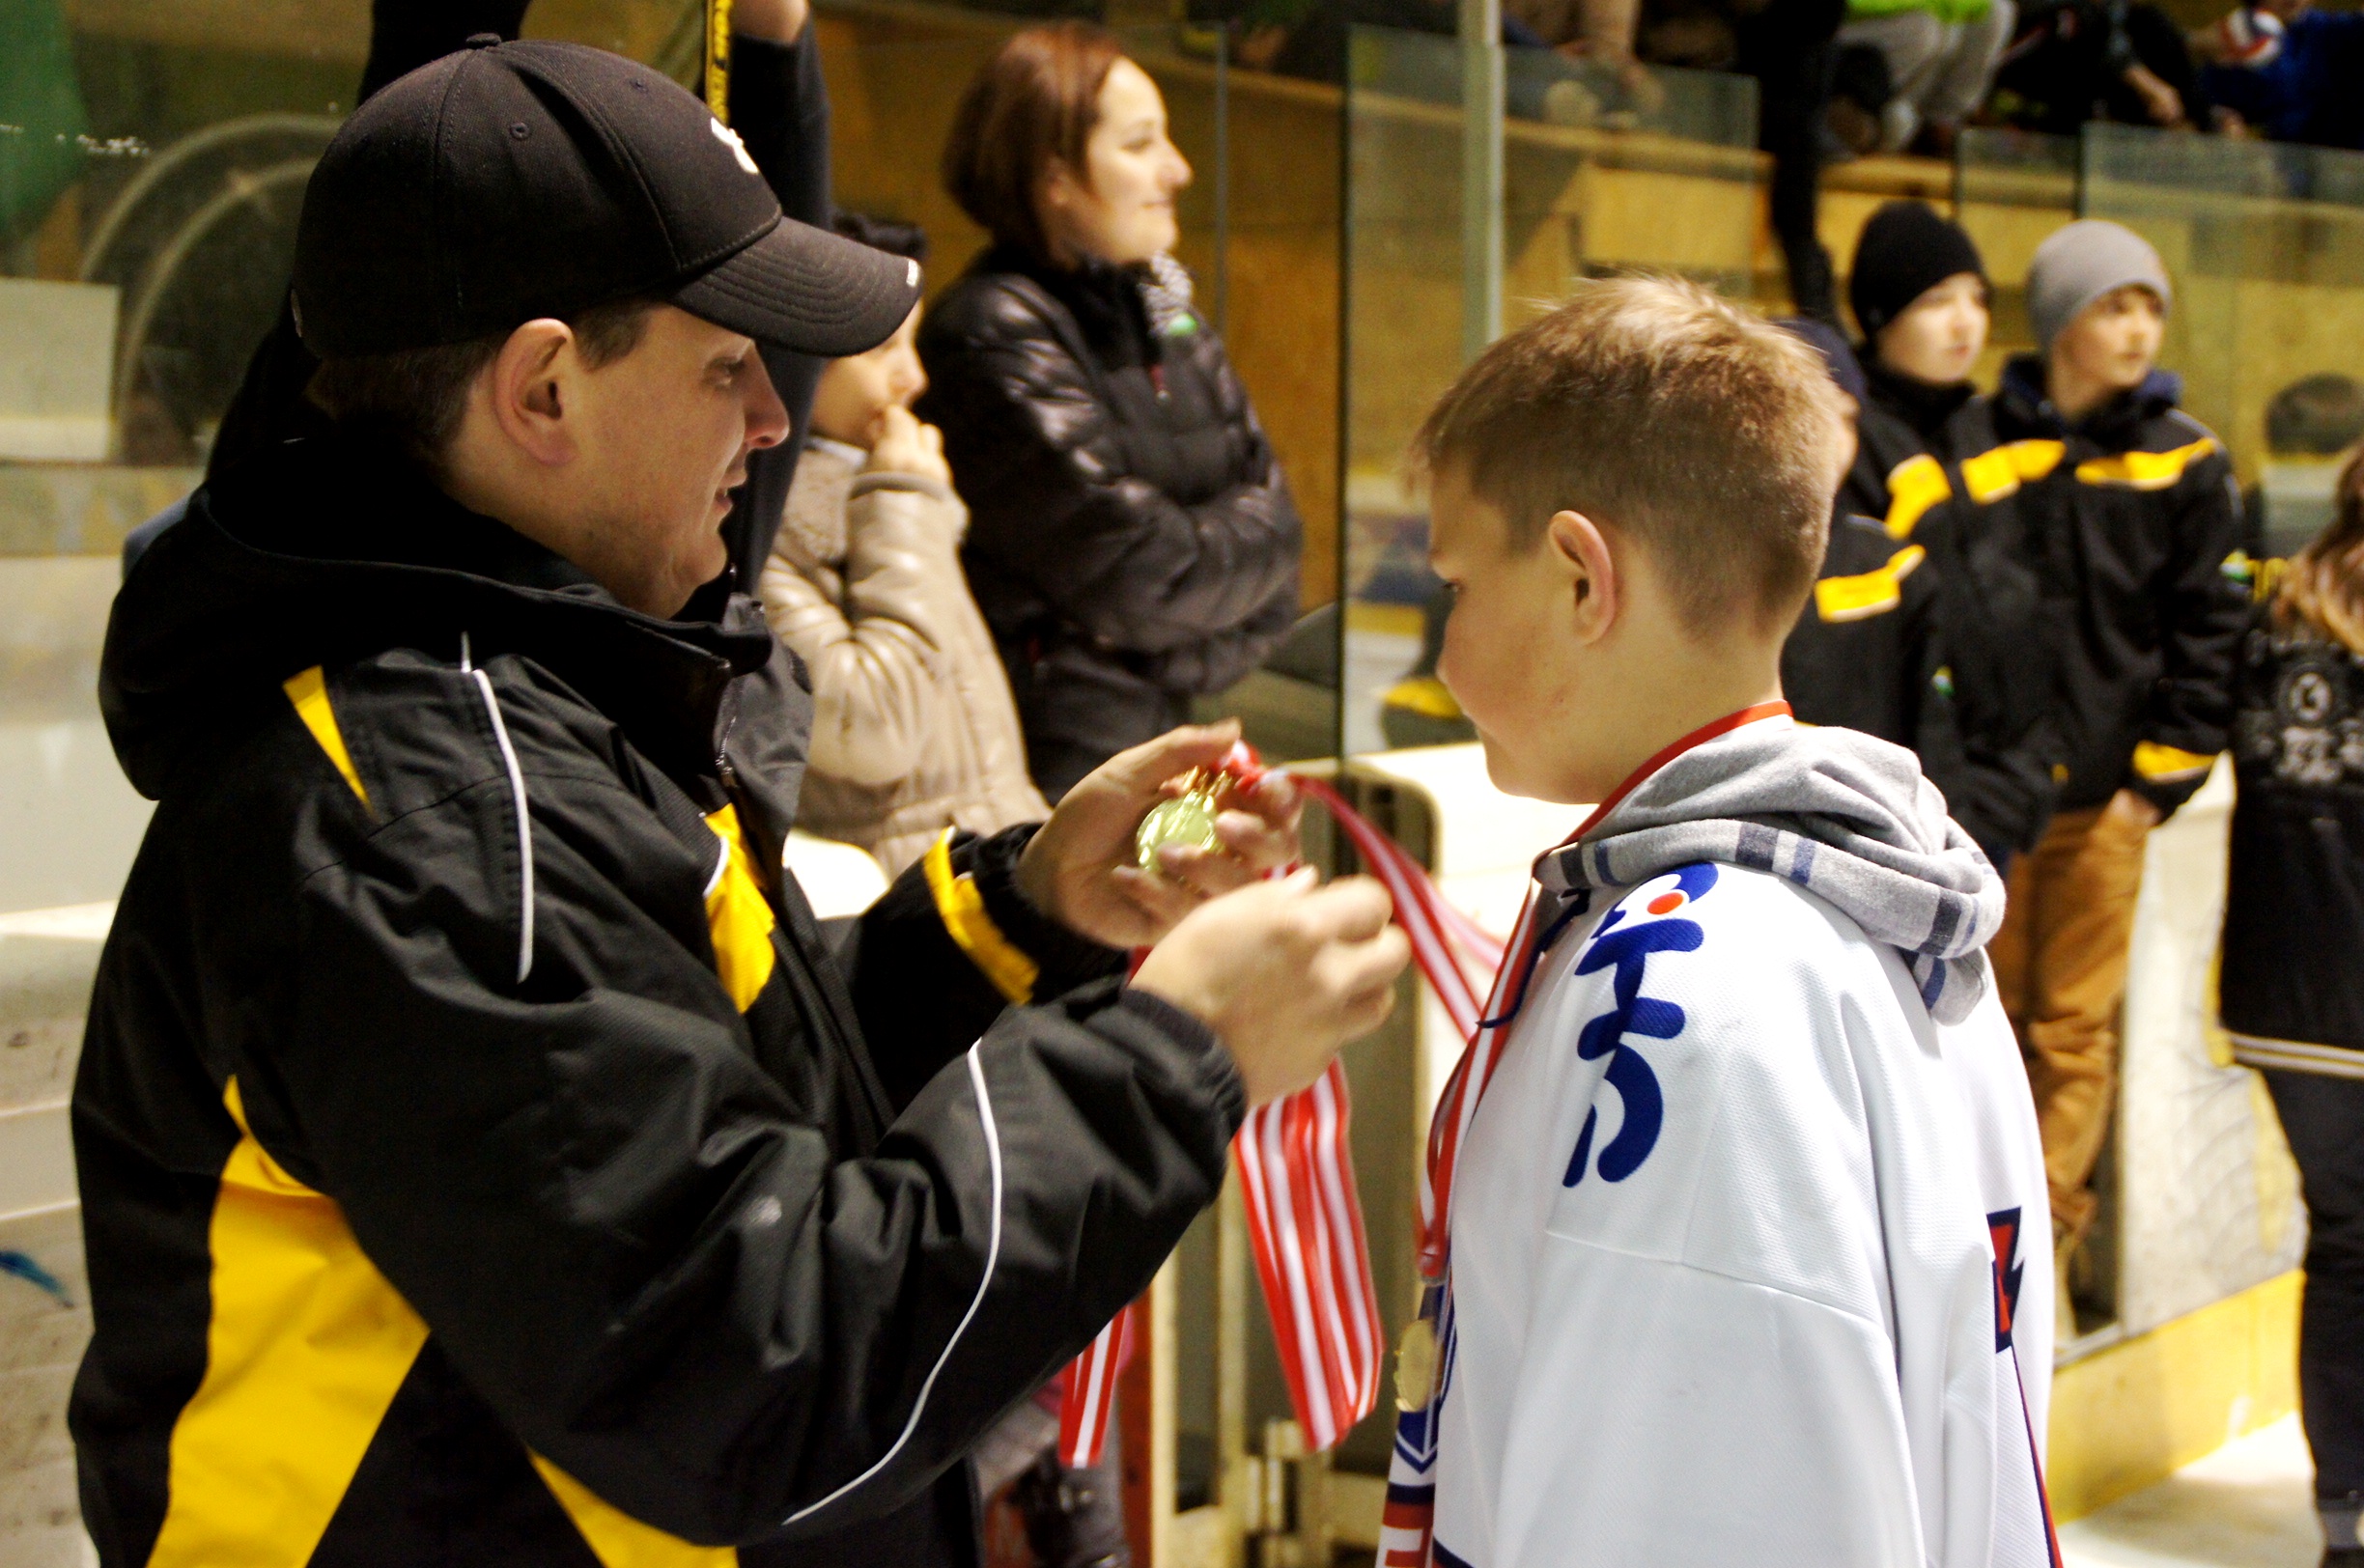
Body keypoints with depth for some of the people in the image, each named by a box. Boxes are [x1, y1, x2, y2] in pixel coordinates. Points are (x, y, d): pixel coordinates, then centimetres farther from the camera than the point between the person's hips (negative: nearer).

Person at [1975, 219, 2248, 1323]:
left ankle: (2049, 1234, 12)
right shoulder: (1983, 447, 4)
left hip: (2106, 789, -1)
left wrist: (2161, 774, -2)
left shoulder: (2182, 464, 5)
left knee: (2075, 1025, 2)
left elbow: (2210, 633, 4)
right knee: (1988, 1015, 6)